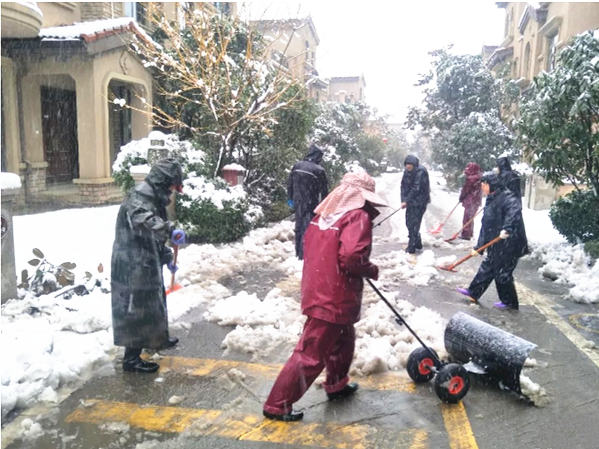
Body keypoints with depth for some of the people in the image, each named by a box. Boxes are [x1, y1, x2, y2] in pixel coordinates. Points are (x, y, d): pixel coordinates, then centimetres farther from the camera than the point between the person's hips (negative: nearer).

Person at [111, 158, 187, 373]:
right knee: (137, 308, -2)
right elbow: (143, 219, -42)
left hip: (147, 264, 11)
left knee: (154, 301, 25)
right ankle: (131, 358, 10)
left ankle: (158, 338, 45)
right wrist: (170, 230, -54)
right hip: (134, 265, -10)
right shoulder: (140, 196, -18)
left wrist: (167, 257, 26)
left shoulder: (154, 198, 15)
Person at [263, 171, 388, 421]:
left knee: (343, 339, 28)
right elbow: (352, 257, -28)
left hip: (318, 292, 9)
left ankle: (336, 385, 46)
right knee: (311, 355, 1)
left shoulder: (323, 215, 7)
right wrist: (372, 270, -9)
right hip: (333, 299, -9)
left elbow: (313, 248, 15)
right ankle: (277, 406, 11)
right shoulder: (358, 217, -16)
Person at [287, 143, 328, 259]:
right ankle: (304, 254, 1)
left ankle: (298, 252, 30)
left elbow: (290, 184, 11)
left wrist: (290, 198, 23)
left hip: (298, 203, 6)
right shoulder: (319, 170, -15)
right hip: (311, 205, -6)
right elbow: (324, 191, -10)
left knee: (299, 227, 18)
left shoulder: (297, 166, 2)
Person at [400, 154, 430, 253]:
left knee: (413, 224, -8)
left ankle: (411, 247, -1)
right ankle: (418, 244, 31)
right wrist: (403, 200, -9)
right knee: (409, 222, 14)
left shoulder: (421, 171, -19)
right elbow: (403, 186, 4)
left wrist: (406, 201, -20)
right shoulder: (406, 171, 5)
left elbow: (416, 188, -22)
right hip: (410, 201, 8)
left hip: (419, 202, -8)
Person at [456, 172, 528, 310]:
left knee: (502, 273, 2)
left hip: (509, 244, -9)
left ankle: (510, 302, 19)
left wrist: (507, 228, -45)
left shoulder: (506, 196, -12)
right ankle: (473, 293, 30)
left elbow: (514, 209, -34)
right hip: (496, 247, 9)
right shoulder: (490, 202, 16)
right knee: (487, 267, 17)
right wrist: (478, 248, 17)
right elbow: (485, 226, 18)